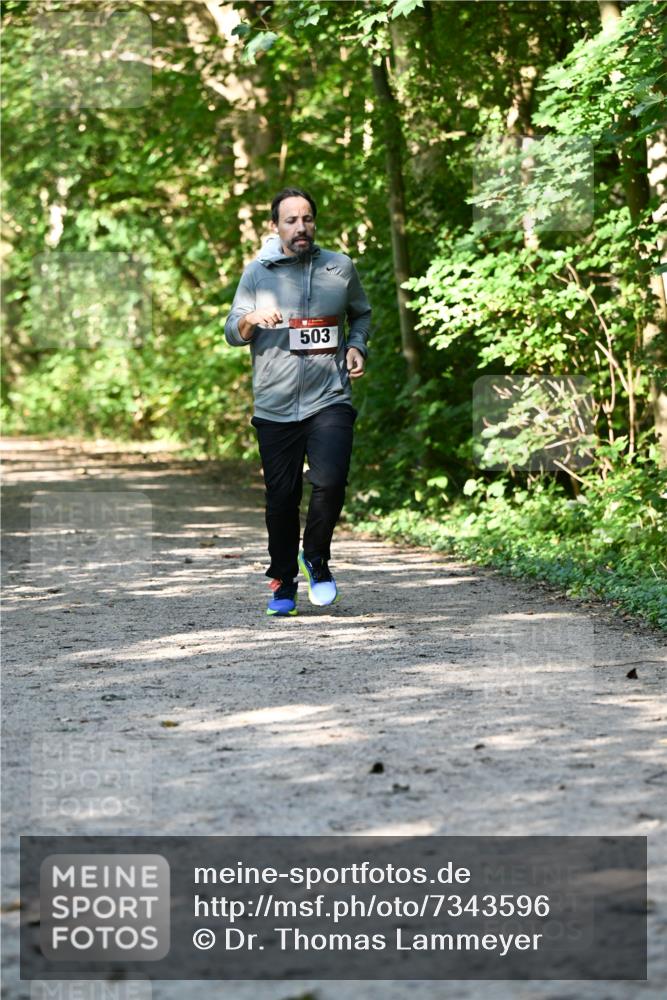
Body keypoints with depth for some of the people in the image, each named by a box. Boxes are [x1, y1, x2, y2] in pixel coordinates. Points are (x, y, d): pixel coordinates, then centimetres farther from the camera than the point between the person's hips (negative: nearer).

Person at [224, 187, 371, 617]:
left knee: (330, 482, -17)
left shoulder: (341, 267, 8)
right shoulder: (258, 272, 5)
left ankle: (316, 558, 8)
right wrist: (252, 318, -16)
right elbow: (232, 333, 5)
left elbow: (361, 313, 24)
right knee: (282, 497, 3)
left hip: (330, 399, 0)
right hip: (276, 405, 0)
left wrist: (357, 347, 6)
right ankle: (283, 582, 19)